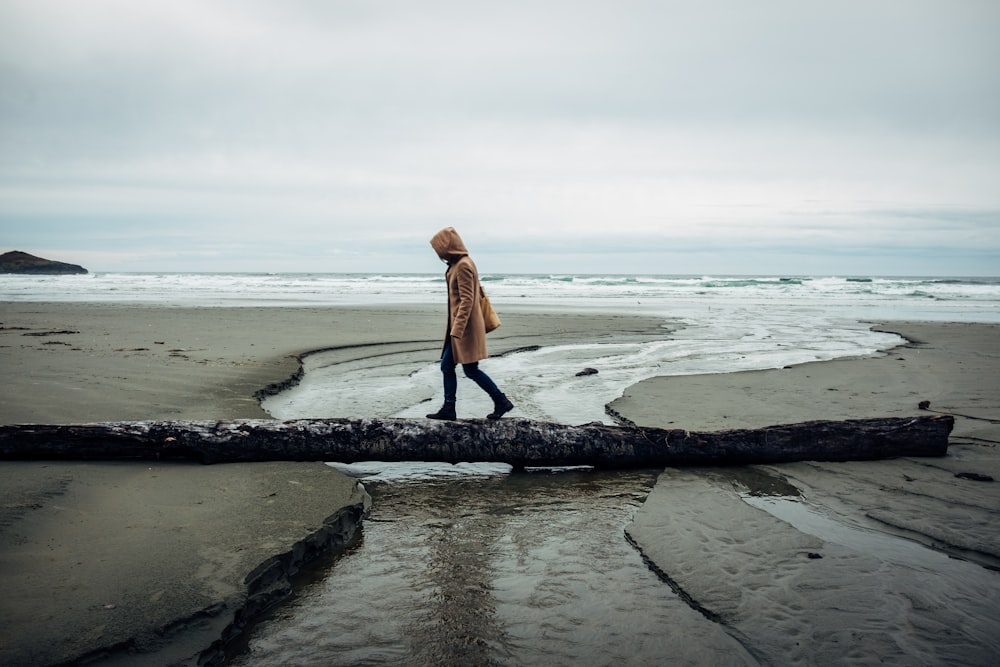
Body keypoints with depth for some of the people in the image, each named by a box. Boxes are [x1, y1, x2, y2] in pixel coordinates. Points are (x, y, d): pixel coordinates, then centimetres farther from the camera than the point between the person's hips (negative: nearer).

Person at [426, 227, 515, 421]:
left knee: (471, 370, -3)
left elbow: (467, 301, -22)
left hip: (465, 328, -10)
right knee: (447, 366, 10)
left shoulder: (463, 266, -17)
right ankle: (448, 409, 14)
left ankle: (502, 402, 7)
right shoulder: (457, 264, 13)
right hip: (458, 326, 10)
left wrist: (456, 330, -25)